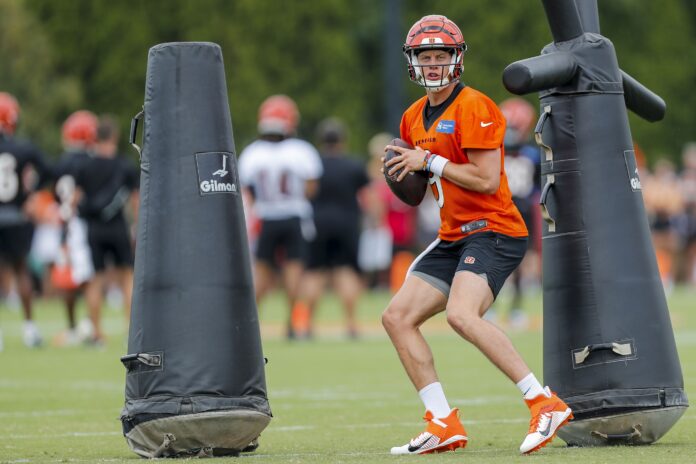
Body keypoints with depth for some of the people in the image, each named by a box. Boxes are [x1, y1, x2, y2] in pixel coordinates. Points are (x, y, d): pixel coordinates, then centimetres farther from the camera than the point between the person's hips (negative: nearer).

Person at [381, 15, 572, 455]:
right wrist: (405, 172, 3)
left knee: (461, 314, -30)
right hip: (454, 237, 9)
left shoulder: (474, 107, -11)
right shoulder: (415, 118, 15)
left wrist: (430, 162, -13)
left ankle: (545, 403, -27)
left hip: (492, 230, -9)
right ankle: (445, 426, 2)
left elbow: (487, 181, -18)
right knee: (397, 316, 3)